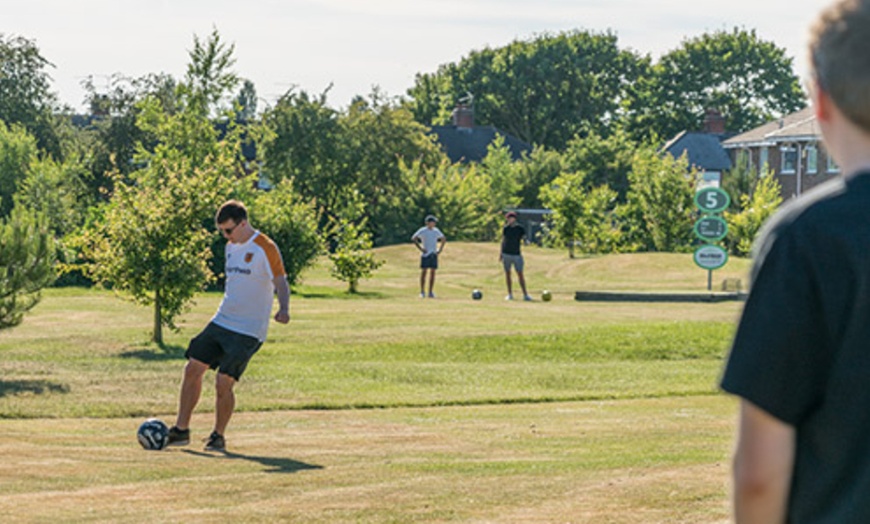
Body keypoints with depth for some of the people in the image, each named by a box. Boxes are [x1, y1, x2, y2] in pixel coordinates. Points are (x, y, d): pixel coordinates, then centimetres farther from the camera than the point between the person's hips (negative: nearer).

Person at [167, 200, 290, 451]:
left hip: (248, 331, -8)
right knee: (192, 369, 3)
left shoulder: (265, 249, -12)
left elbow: (281, 282, -14)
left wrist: (283, 308, -31)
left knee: (223, 383, -11)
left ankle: (218, 436, 8)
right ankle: (181, 430, 12)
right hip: (221, 323, 8)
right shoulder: (231, 247, 13)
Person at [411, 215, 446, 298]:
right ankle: (422, 292, -2)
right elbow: (413, 238, -8)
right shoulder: (422, 231, -4)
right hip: (425, 254, -5)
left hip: (434, 254, 5)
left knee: (433, 272, 2)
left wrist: (440, 249, 11)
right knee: (424, 272, -5)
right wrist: (420, 248, -13)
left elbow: (444, 239, 23)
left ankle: (431, 292, 5)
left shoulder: (436, 231, 11)